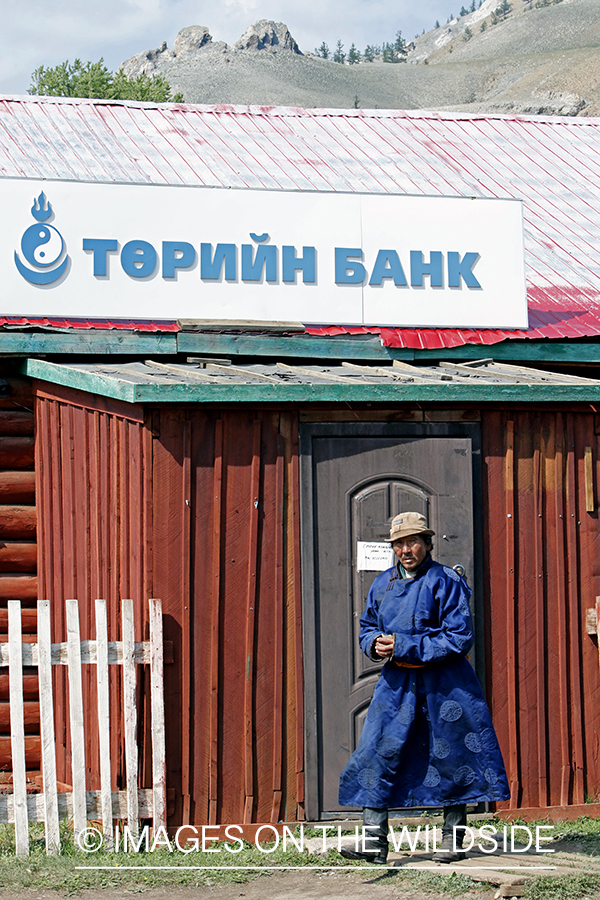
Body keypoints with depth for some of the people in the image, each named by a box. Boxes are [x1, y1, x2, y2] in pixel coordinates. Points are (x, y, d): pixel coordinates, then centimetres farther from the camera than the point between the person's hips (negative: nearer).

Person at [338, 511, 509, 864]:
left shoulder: (446, 582, -10)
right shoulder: (383, 585, 10)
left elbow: (459, 638, -16)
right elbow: (368, 627, 21)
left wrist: (404, 647, -18)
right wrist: (376, 643, -4)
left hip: (443, 686, -5)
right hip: (397, 683, 5)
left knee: (450, 760, 4)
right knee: (376, 755, -4)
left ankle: (452, 841, 17)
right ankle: (374, 842, -1)